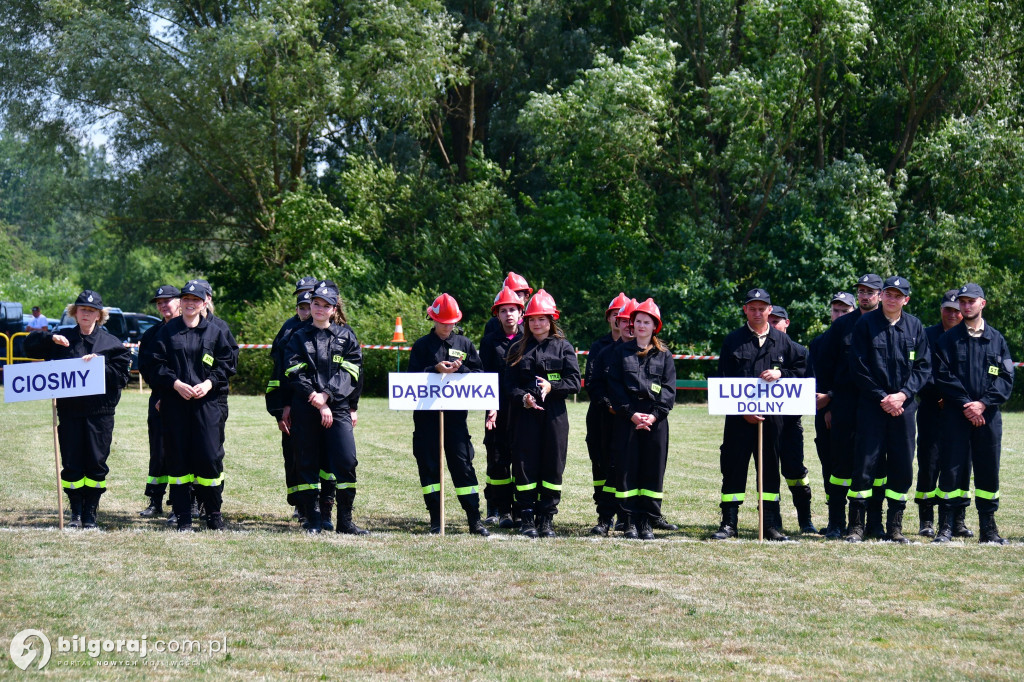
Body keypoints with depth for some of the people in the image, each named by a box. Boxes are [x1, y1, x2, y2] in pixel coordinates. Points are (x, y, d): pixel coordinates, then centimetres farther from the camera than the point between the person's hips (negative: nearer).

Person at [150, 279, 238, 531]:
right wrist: (176, 384, -10)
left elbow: (227, 363, 6)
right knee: (177, 459, 0)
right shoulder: (168, 331, 8)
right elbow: (157, 364, 5)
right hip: (175, 403, 1)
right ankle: (183, 518, 5)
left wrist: (209, 383, -9)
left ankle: (214, 514, 9)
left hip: (208, 402, -1)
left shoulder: (216, 330, 7)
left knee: (210, 457, -5)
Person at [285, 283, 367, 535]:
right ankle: (313, 519, 8)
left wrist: (326, 395, -12)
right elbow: (294, 373, -1)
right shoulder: (299, 337, 10)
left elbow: (351, 372, 0)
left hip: (338, 407, -1)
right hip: (305, 408, 1)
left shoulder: (346, 336, 10)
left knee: (346, 461, -11)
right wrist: (317, 401, -12)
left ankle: (344, 521, -6)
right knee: (307, 463, 1)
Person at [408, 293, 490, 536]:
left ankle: (475, 519, 1)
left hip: (456, 413, 1)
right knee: (429, 465, 1)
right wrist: (435, 370, -15)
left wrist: (460, 370, -10)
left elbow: (480, 374, 8)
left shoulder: (465, 344, 10)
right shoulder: (422, 345, 6)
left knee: (463, 463, -1)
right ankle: (436, 519, 7)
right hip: (427, 413, 0)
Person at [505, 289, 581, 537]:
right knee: (525, 465, -2)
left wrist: (551, 387, -16)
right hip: (525, 414, 1)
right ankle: (528, 518, 5)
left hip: (554, 414, -1)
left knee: (553, 465, 0)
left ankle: (547, 519, 7)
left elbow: (574, 382, 0)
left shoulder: (563, 347, 8)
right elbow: (509, 383, 6)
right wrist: (523, 398, -14)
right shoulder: (519, 349, 12)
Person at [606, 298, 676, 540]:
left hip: (655, 420, 0)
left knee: (653, 471, 0)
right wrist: (631, 413, -10)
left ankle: (647, 523, 4)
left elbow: (669, 388, 4)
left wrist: (654, 415, -10)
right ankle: (630, 522, 2)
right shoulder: (621, 352, 10)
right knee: (626, 469, -3)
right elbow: (614, 386, 2)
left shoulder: (664, 355, 11)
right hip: (626, 418, 0)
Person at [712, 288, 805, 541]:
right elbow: (724, 380, 2)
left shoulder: (783, 341, 10)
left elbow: (802, 369, 13)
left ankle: (772, 525, 12)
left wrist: (781, 374, -7)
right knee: (734, 468, -2)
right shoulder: (733, 341, 5)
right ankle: (729, 523, 4)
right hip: (739, 416, -1)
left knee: (770, 468, 6)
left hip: (772, 414, 1)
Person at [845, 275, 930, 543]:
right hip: (871, 405, -3)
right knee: (865, 464, -6)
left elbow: (924, 367, 6)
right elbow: (858, 367, -3)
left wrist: (902, 395, -8)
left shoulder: (915, 327, 9)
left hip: (904, 406, 3)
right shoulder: (865, 323, 1)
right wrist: (882, 398, -9)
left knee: (902, 466, 3)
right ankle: (856, 526, 0)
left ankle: (895, 526, 11)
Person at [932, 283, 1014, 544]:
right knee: (952, 467, -5)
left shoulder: (997, 340, 11)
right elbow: (943, 376, -2)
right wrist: (965, 404, -12)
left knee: (988, 469, 3)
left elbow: (1006, 378, 4)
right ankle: (948, 525, 0)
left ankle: (988, 528, 10)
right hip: (956, 414, -2)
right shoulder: (948, 339, 6)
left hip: (988, 415, 2)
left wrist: (983, 403, -10)